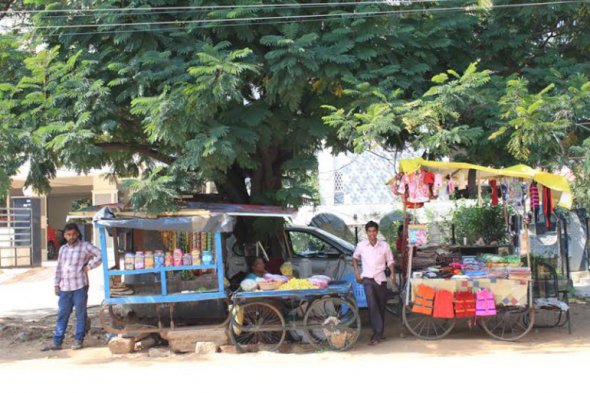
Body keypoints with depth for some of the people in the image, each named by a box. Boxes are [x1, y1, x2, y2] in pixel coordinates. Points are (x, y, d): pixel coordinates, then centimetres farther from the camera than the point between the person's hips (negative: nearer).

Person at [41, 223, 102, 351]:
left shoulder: (85, 246, -2)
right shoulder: (63, 249, 14)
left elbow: (100, 255, -9)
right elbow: (59, 268, 18)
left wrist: (88, 266, -10)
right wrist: (57, 284, 12)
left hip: (80, 287, -5)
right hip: (65, 288, 5)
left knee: (80, 314, 3)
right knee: (62, 315, 6)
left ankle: (79, 341, 12)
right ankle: (57, 342, 9)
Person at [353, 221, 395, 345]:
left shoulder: (384, 246, -2)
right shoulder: (361, 245, -2)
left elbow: (390, 261, 6)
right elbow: (355, 257, 15)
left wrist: (392, 274, -9)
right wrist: (356, 272, 6)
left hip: (380, 279, 2)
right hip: (367, 279, -2)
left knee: (381, 307, 8)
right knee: (372, 305, -15)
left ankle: (378, 334, 21)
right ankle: (378, 334, -12)